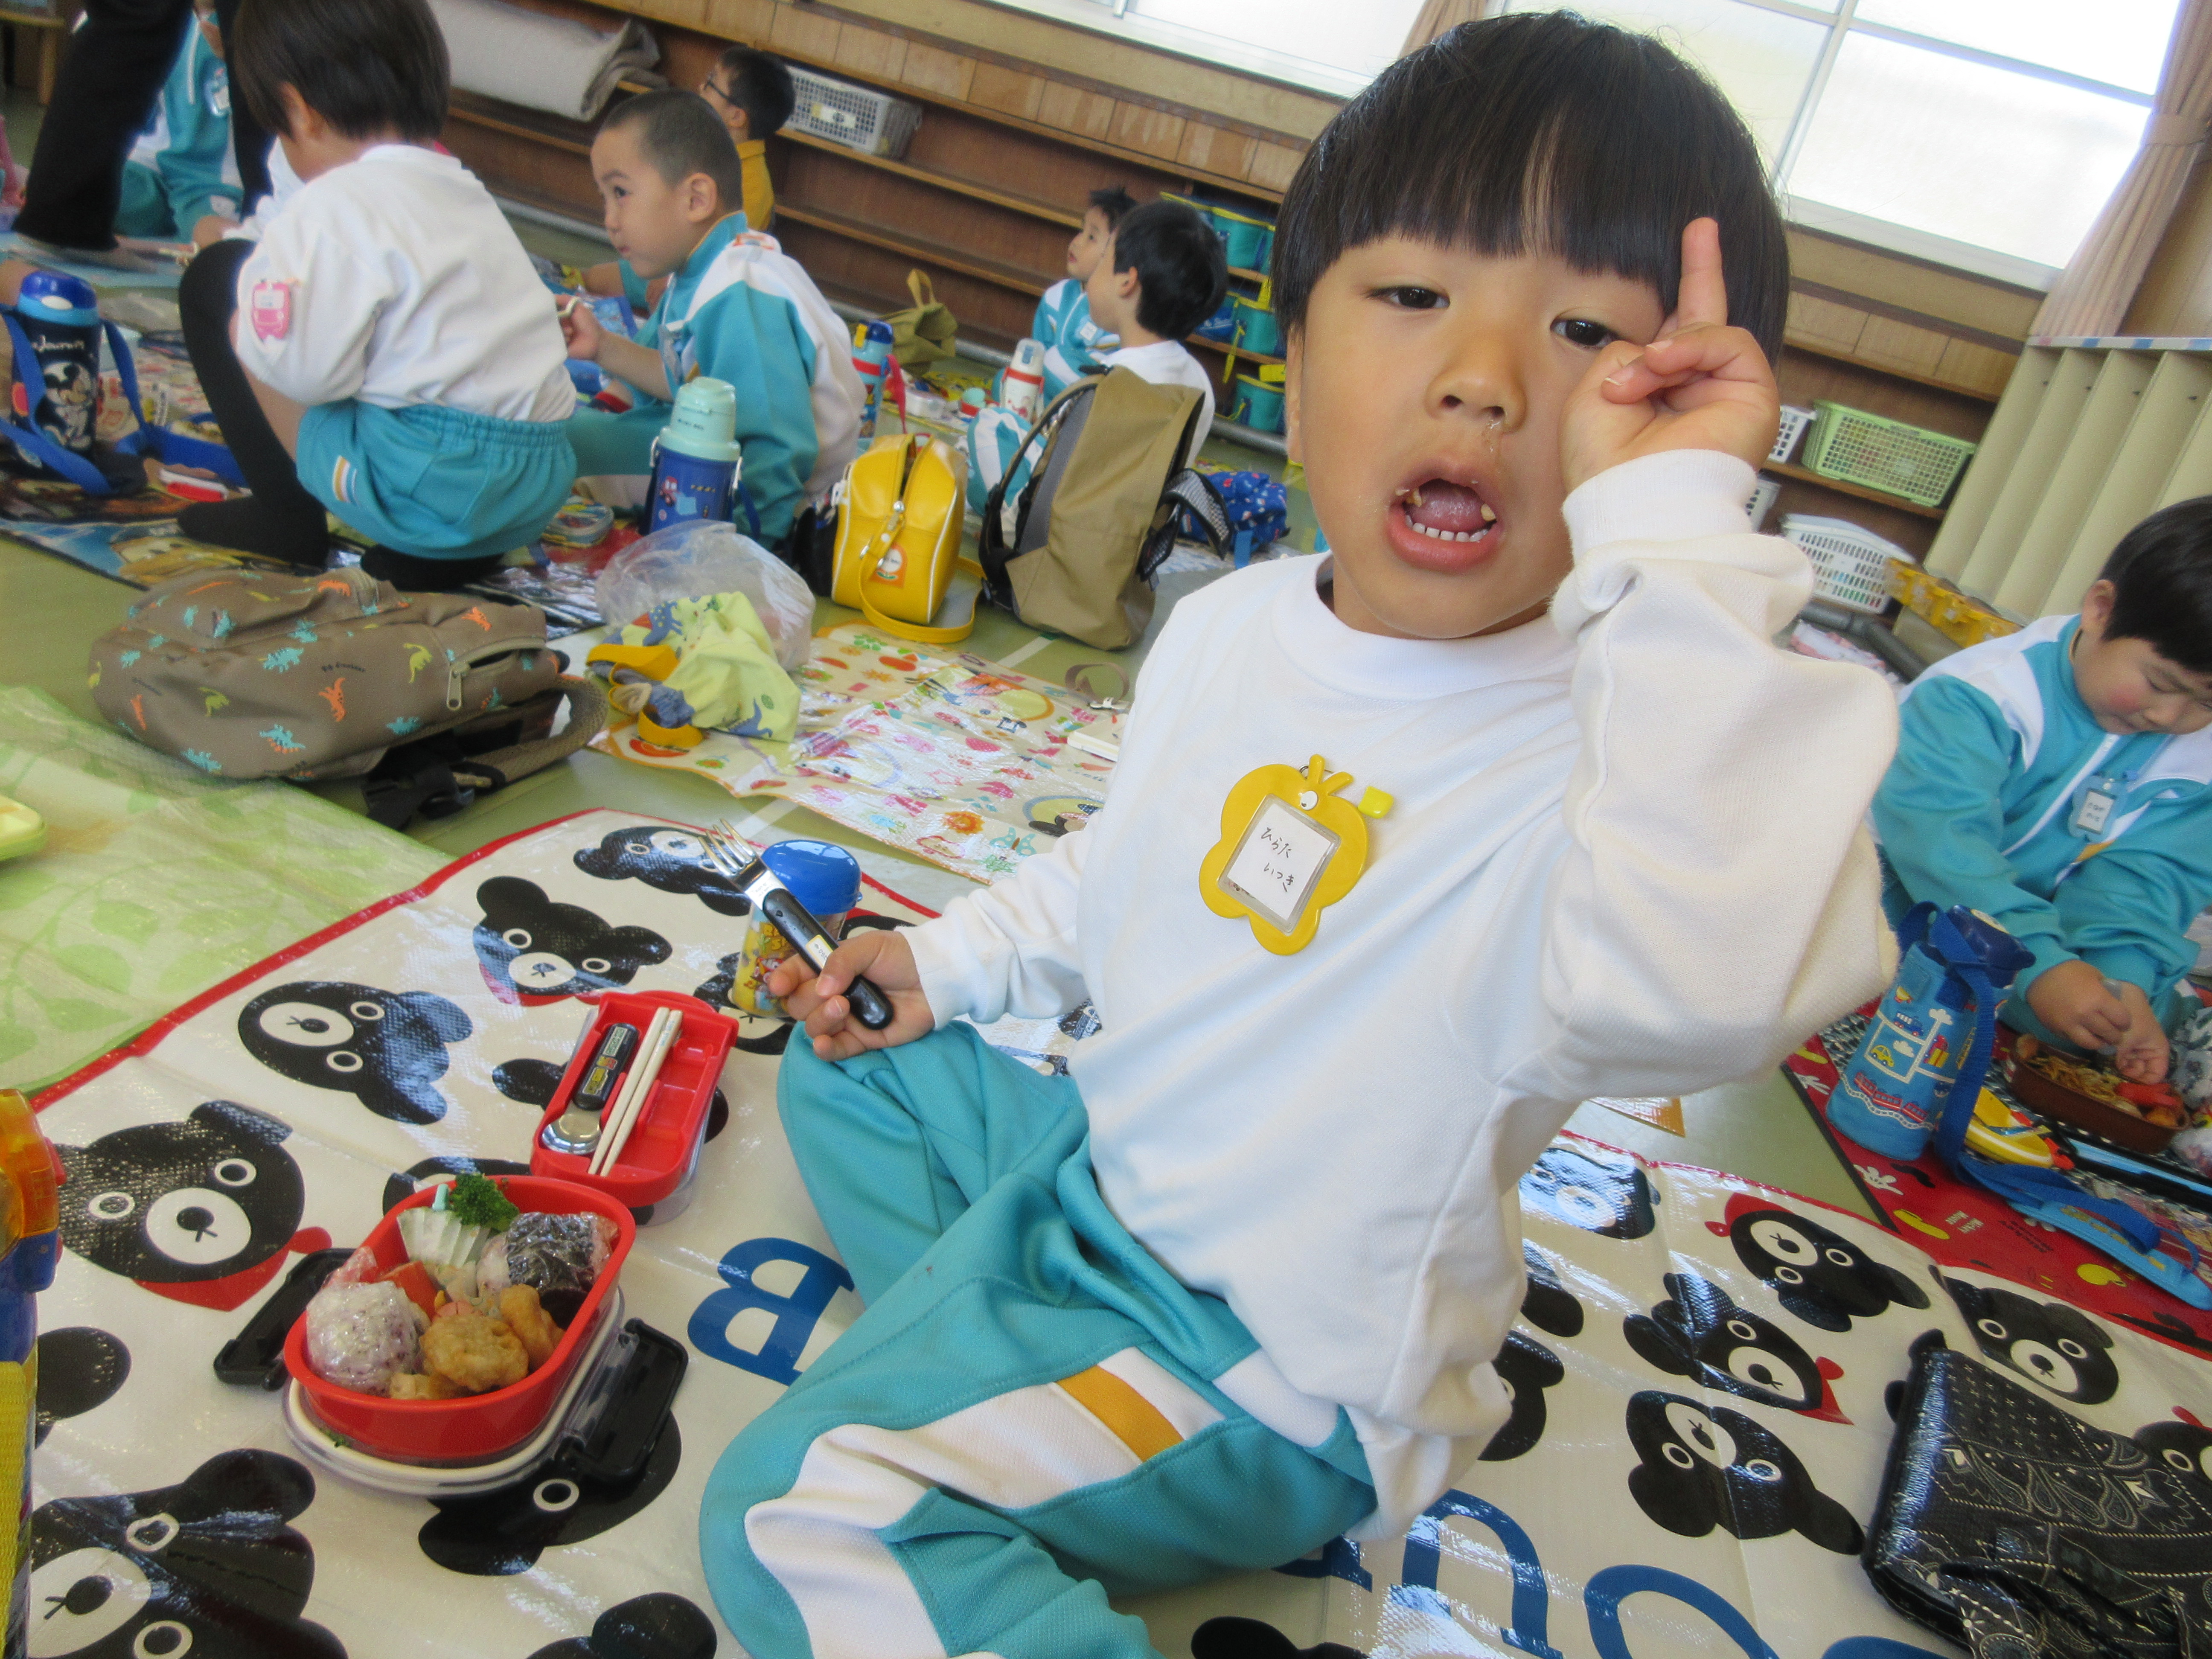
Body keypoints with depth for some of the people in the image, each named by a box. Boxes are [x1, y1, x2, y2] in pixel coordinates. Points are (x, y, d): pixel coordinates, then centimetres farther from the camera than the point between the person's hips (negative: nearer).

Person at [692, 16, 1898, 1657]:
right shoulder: (1228, 626, -2)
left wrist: (1675, 531, -44)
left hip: (1270, 1367, -8)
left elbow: (1699, 984, -51)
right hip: (1092, 1158, 8)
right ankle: (981, 1357, 10)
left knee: (804, 1517, -21)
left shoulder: (1620, 730, -27)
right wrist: (956, 957, 10)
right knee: (852, 1065, 22)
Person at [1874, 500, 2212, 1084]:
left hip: (2041, 918, 6)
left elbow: (2142, 876, -11)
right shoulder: (1985, 692, -25)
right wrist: (2040, 965, -45)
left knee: (2155, 1007, -19)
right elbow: (1938, 833, -37)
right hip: (1906, 898, -5)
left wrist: (2119, 973, -33)